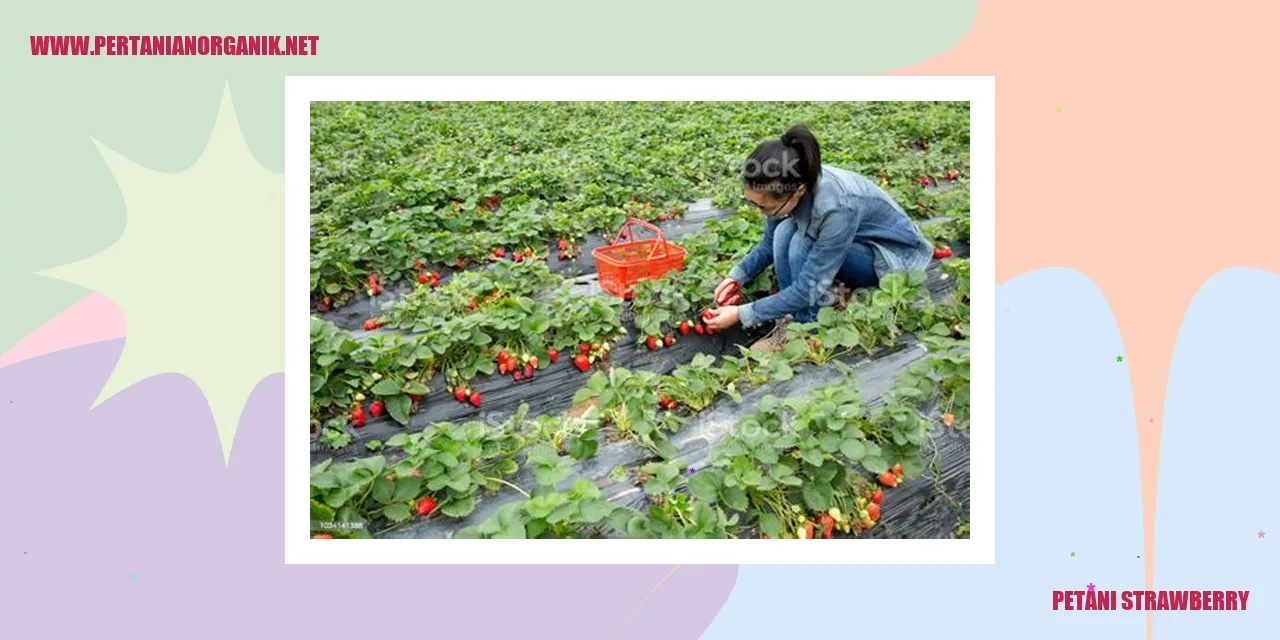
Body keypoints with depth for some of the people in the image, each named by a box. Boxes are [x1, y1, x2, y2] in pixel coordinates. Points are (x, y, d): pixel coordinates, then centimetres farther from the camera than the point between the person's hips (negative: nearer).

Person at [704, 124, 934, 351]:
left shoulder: (837, 206, -39)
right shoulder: (787, 186, -19)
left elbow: (808, 288, -33)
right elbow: (769, 244, 0)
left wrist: (742, 314, -28)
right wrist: (736, 277, -15)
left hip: (894, 255, -6)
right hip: (848, 248, 6)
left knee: (802, 246, -31)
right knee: (784, 233, -21)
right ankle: (793, 318, -15)